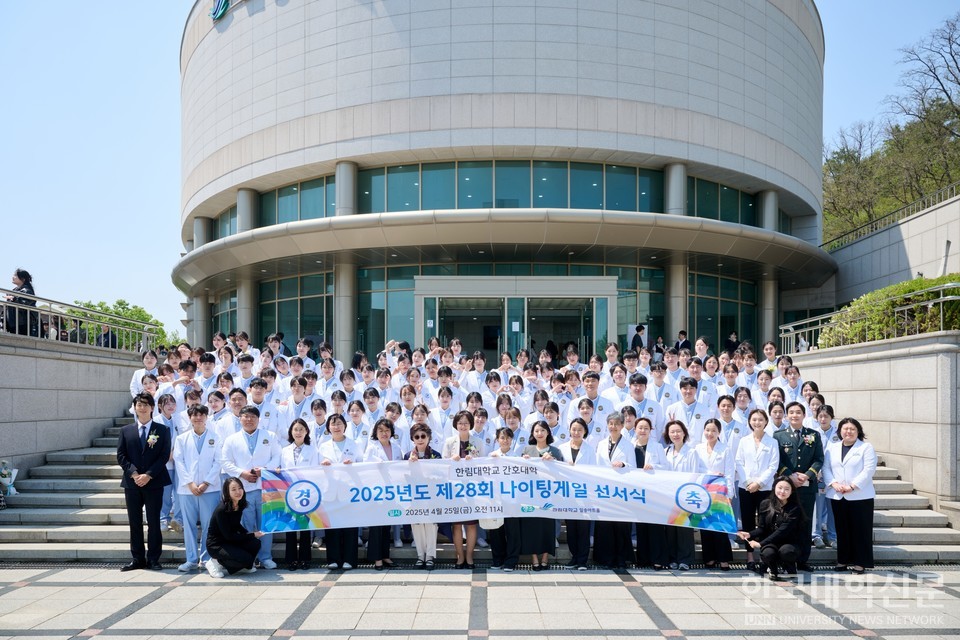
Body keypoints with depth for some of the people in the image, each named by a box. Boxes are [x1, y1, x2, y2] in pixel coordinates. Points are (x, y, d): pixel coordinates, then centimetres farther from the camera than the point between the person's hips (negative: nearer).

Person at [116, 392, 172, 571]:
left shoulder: (162, 430, 2)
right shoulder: (126, 431, 10)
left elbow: (164, 456, -4)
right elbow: (121, 456, 5)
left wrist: (148, 475, -13)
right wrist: (133, 473, -10)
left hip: (154, 482, -2)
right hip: (132, 482, 3)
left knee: (153, 522, 1)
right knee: (135, 522, 7)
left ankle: (153, 559, 8)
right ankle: (137, 559, 15)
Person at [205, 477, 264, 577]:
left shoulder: (240, 505, -3)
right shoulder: (221, 510, -25)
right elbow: (228, 536, -23)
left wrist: (248, 533, -6)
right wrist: (252, 535, -19)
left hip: (230, 541, 7)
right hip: (216, 545, -7)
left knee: (255, 544, -18)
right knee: (247, 559, -23)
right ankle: (216, 562, -1)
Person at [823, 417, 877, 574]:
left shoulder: (866, 447, 0)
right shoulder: (832, 447, 13)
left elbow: (869, 469, -9)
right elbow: (826, 468, 7)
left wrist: (852, 486, -16)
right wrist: (834, 483, -9)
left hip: (860, 495, -3)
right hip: (837, 496, 4)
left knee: (860, 529, -1)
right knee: (842, 529, 7)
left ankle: (860, 562, 7)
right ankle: (843, 560, 15)